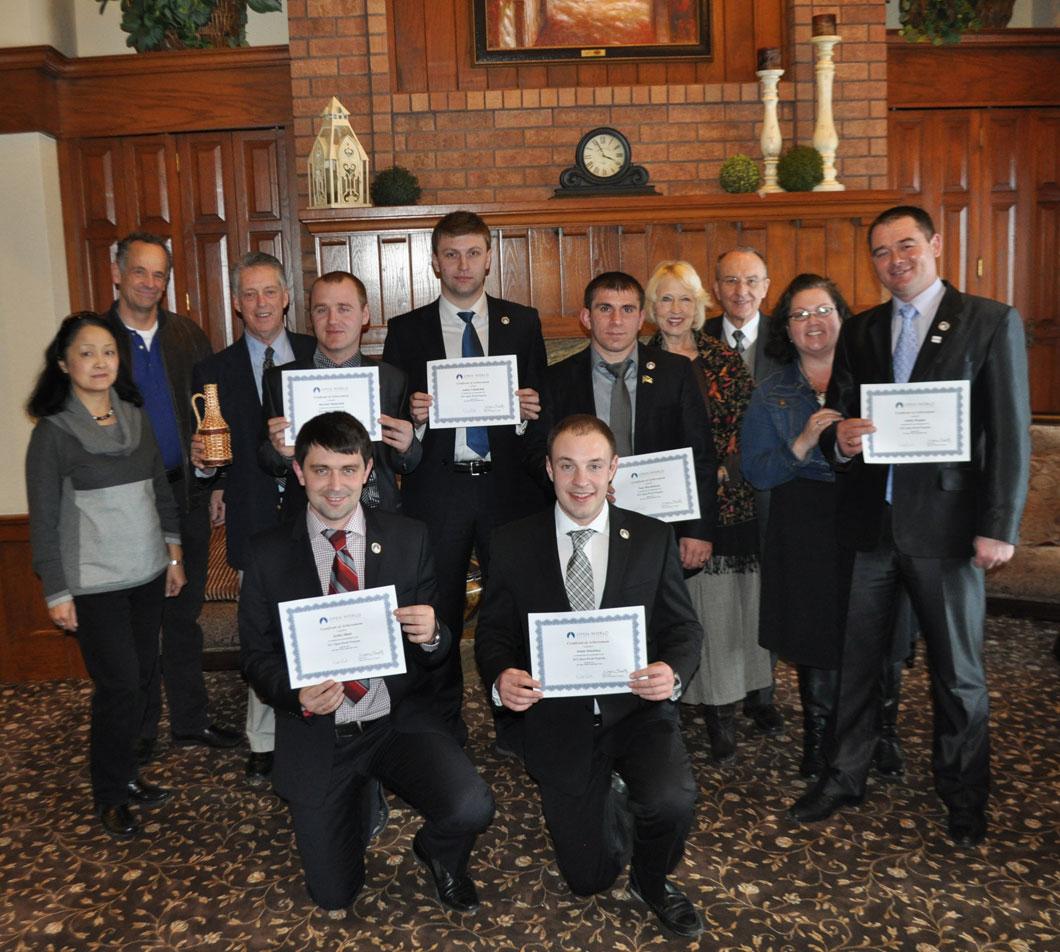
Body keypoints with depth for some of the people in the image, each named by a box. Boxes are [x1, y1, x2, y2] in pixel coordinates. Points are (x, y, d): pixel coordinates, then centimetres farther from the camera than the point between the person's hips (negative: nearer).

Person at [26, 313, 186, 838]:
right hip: (94, 585, -5)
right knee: (120, 683, -2)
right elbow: (44, 521, -7)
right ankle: (110, 794, 18)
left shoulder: (135, 418, 5)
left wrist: (174, 555, 13)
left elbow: (161, 490, 13)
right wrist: (56, 593, -8)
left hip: (147, 574, 5)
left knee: (142, 675, 11)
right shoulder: (52, 433, -9)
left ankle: (124, 774, 29)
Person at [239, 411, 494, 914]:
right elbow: (257, 654, 1)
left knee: (471, 809, -26)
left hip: (401, 722, 0)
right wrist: (297, 694, -20)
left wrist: (431, 637, -25)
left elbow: (437, 647, 0)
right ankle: (360, 802, 37)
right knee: (332, 895, 6)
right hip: (316, 734, 1)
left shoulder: (410, 538, -2)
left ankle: (436, 855, 12)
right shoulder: (269, 553, -3)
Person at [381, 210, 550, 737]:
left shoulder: (523, 323, 9)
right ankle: (443, 724, 24)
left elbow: (542, 407, 9)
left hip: (507, 485, 0)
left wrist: (530, 411, -13)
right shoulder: (406, 330, 6)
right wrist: (413, 416, -15)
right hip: (436, 489, 0)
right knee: (439, 614, 9)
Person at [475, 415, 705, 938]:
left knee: (672, 800, -30)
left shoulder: (653, 538, 0)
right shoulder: (511, 544, -2)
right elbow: (492, 632, 2)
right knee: (589, 878, 4)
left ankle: (652, 881, 7)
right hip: (556, 716, 0)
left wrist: (673, 672, -21)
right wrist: (500, 678, -20)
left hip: (637, 706, 0)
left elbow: (683, 626, 1)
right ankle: (609, 795, 39)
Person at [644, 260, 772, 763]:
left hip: (724, 504, 1)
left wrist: (719, 472, -11)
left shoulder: (725, 361, 5)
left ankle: (723, 716, 17)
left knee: (721, 606, 5)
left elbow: (749, 430, 1)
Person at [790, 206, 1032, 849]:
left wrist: (999, 527, -11)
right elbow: (838, 420, 11)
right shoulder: (859, 332, 10)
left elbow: (1010, 434, -6)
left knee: (958, 669, 10)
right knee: (859, 658, 13)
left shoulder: (992, 322, -2)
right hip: (871, 523, 4)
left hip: (946, 524, -3)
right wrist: (841, 440, -14)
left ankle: (964, 795, 29)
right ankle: (845, 777, 29)